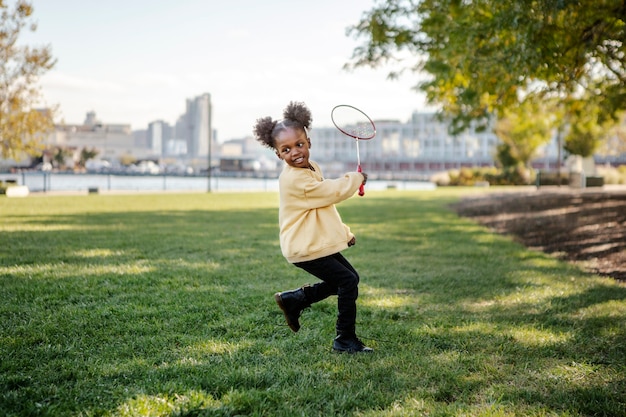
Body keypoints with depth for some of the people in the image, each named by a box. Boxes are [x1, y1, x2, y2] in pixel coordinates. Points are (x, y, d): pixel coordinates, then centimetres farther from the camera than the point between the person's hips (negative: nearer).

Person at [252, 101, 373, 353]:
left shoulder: (311, 169, 9)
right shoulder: (296, 179, -24)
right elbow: (334, 192, -21)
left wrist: (344, 232, 19)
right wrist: (357, 179, -3)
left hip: (320, 244, 10)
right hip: (306, 249, -10)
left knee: (349, 278, 18)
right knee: (348, 281, -8)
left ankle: (293, 300, 22)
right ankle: (345, 340, 5)